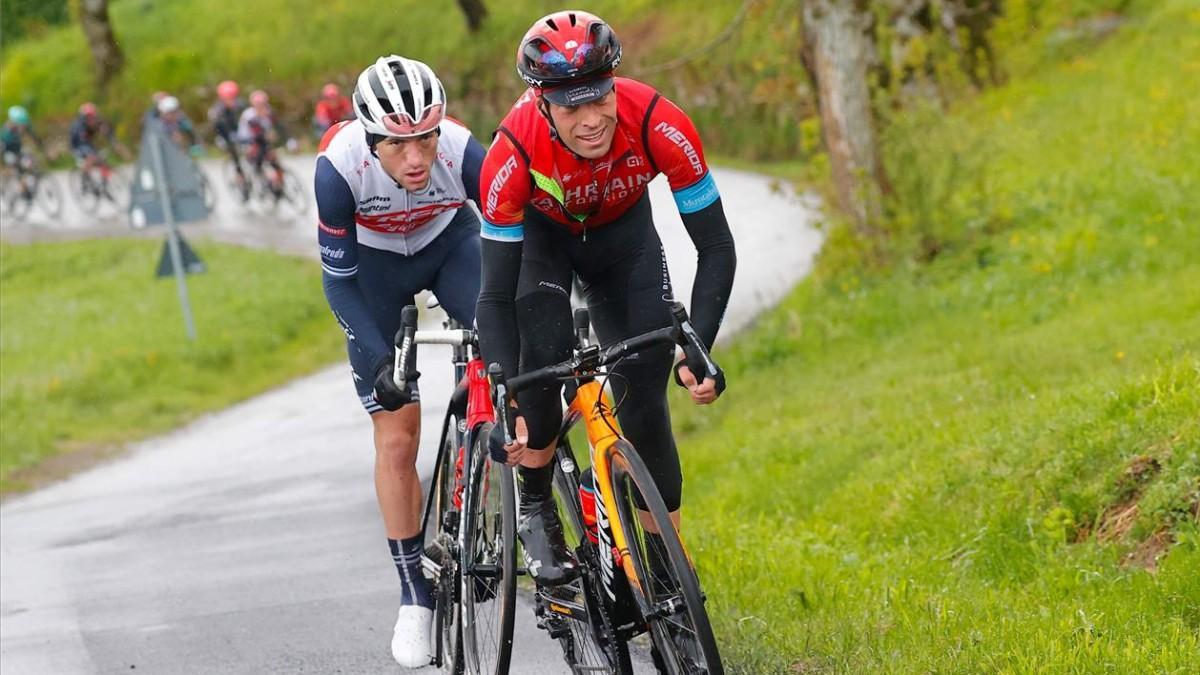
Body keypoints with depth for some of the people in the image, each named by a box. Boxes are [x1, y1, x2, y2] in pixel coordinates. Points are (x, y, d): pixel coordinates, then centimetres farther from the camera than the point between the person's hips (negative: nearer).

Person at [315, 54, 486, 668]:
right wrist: (380, 361, -34)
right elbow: (339, 281, -23)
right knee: (396, 439, -5)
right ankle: (415, 596, 7)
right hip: (373, 262, -1)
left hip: (448, 242, 1)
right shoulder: (339, 167, -36)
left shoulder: (463, 154, -36)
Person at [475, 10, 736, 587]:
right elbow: (496, 294, -33)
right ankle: (535, 510, -5)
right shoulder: (514, 155, -39)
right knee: (545, 353, -27)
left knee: (645, 398, -9)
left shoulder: (661, 127, -38)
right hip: (541, 231, -1)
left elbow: (716, 248, -29)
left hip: (622, 231, 1)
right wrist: (510, 407, -42)